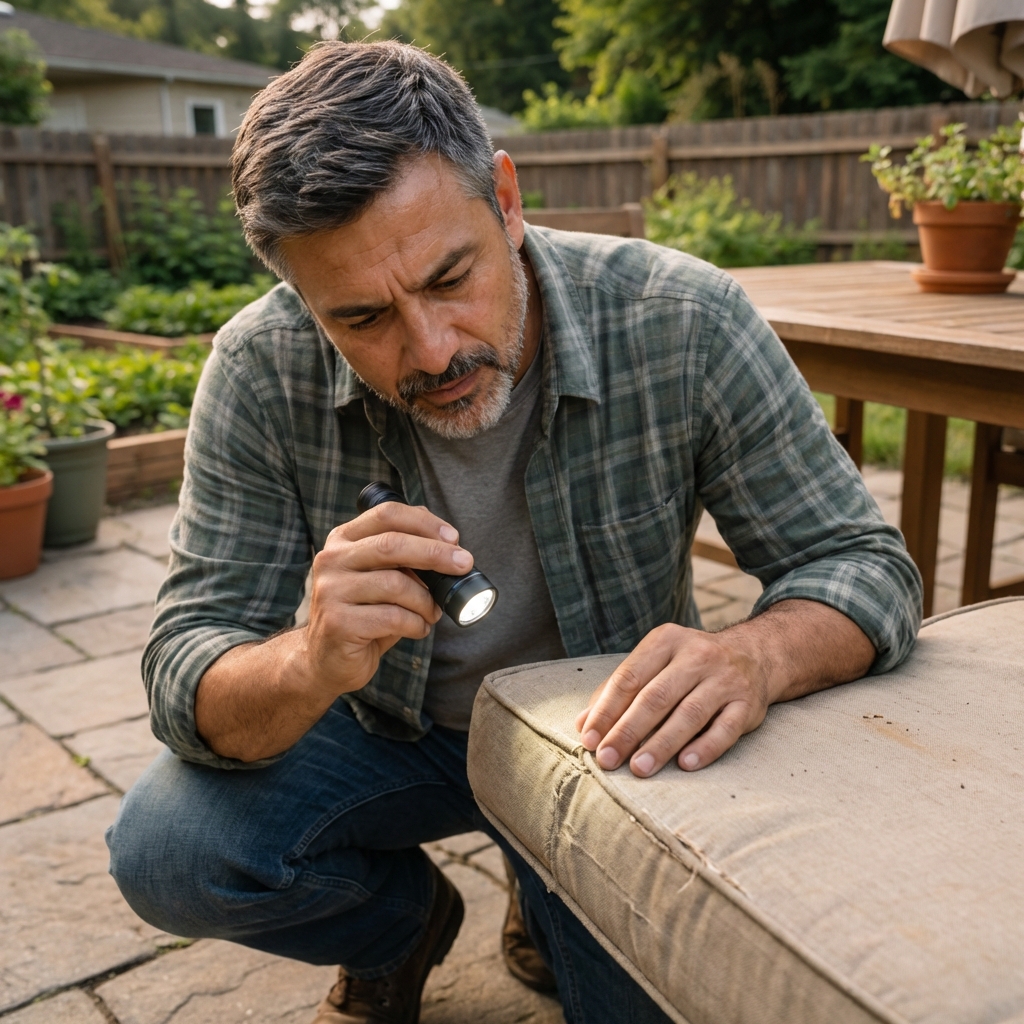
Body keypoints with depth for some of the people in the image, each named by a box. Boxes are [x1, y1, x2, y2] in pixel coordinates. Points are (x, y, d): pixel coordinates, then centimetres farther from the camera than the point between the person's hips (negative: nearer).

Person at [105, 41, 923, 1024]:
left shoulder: (684, 325, -26)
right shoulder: (260, 375, -22)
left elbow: (864, 562, -19)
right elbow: (187, 677, -20)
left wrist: (753, 656, -42)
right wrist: (310, 666, -45)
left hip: (609, 739, 0)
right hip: (387, 727, 1)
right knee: (166, 853, -19)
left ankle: (552, 910, 22)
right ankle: (402, 922, 12)